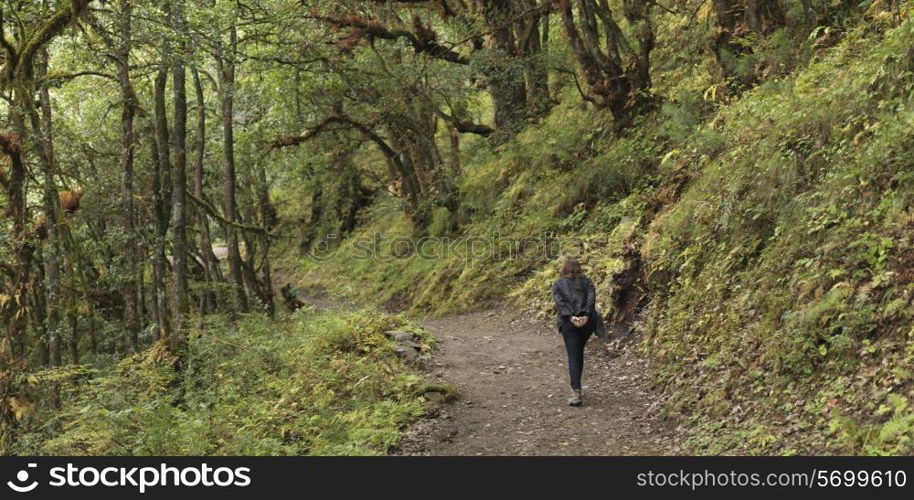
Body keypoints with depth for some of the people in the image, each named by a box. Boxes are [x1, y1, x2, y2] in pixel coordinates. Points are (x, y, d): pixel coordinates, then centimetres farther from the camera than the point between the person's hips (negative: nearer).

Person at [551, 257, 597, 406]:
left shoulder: (557, 284, 10)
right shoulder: (586, 281, 13)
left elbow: (559, 302, -6)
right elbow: (591, 297, -4)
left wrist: (570, 317, -14)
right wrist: (586, 316, -13)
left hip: (568, 323, -2)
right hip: (587, 322, 2)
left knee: (573, 357, -3)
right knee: (579, 352, 20)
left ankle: (576, 393, -16)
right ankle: (575, 386, 27)